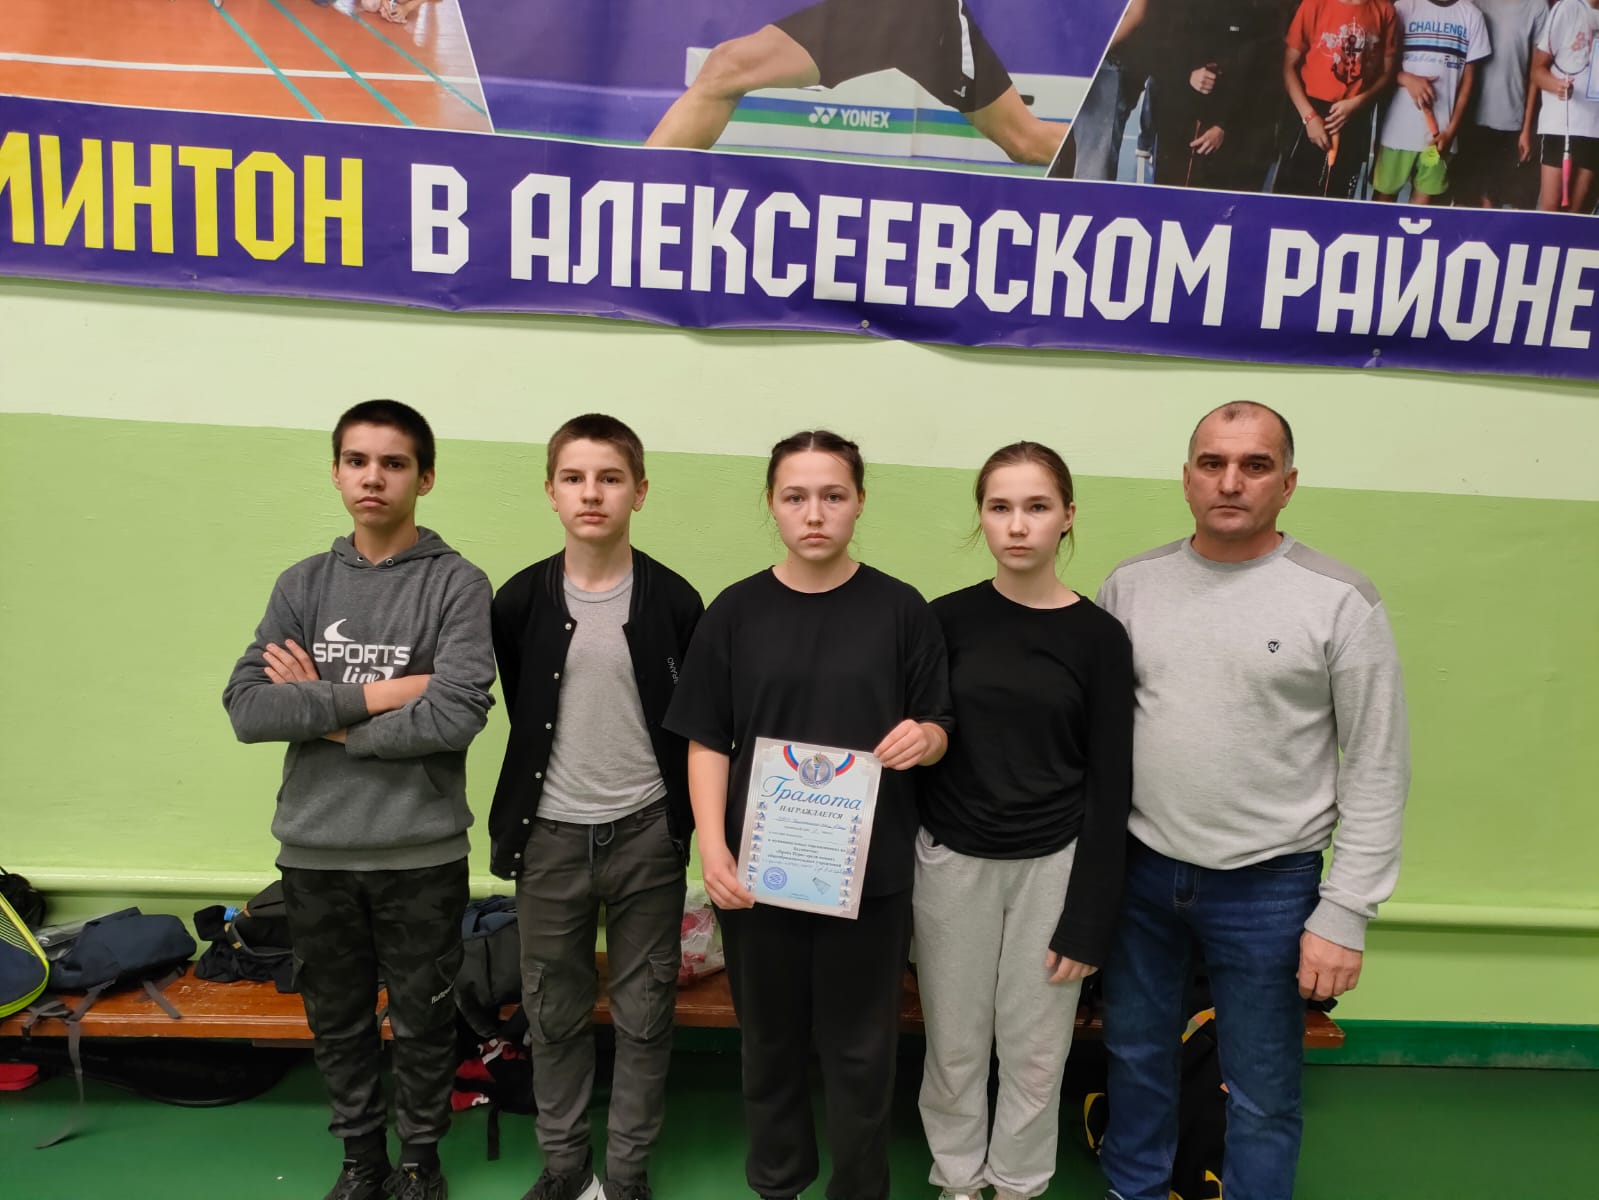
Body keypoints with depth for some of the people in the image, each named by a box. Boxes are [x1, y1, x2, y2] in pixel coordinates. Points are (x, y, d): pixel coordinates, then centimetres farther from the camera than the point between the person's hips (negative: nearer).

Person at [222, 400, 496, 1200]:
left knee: (421, 1021, 13)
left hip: (420, 852, -3)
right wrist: (372, 694, -17)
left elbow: (456, 715, -20)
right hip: (313, 849, 4)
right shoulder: (302, 584, 4)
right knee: (336, 1020, 19)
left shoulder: (457, 584, -8)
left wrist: (323, 714, -10)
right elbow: (246, 708, -7)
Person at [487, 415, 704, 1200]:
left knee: (643, 1016, 11)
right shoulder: (521, 599, -2)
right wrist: (519, 815, 9)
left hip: (646, 834, -1)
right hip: (550, 835, 2)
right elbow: (521, 713, 8)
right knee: (553, 1015, 15)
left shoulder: (673, 600, -6)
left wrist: (685, 816, -2)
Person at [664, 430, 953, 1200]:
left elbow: (937, 730, 2)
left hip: (870, 868, -1)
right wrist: (712, 846, -11)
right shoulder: (735, 612, 0)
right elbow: (707, 741, 0)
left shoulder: (900, 609, -2)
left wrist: (924, 739, -21)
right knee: (770, 1037, 17)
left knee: (859, 1046, 12)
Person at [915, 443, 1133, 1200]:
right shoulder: (948, 619, -3)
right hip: (952, 860, 1)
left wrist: (1089, 919, -6)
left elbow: (1109, 786, -4)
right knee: (954, 1045, 13)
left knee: (1036, 1051, 13)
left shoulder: (1098, 635, -6)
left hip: (1051, 866, 0)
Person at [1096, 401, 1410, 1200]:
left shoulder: (1341, 602, -10)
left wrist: (1345, 913, -9)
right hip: (1138, 869, 4)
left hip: (1267, 886, -3)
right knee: (1135, 1052, 21)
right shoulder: (1130, 585, -1)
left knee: (1262, 1091, 13)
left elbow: (1377, 773, -7)